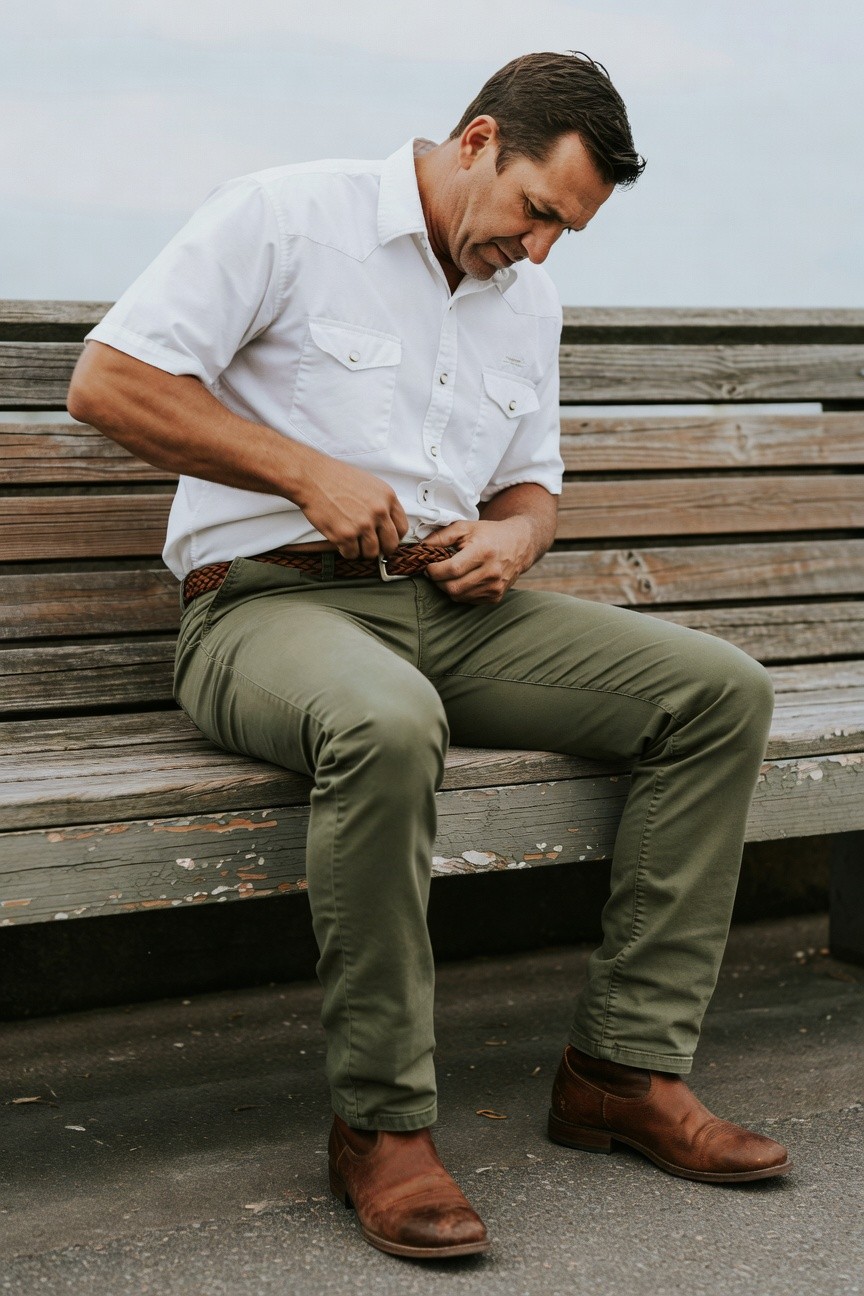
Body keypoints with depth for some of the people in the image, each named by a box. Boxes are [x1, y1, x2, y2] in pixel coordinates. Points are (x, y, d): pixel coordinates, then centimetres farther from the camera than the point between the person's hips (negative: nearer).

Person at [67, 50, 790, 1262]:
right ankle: (381, 1123, -26)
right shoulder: (286, 218, -5)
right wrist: (309, 472, -14)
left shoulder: (529, 299, 17)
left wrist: (513, 536, 1)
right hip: (270, 603, -7)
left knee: (721, 691, -11)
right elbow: (108, 380, -10)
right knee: (388, 725, -42)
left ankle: (625, 1068, -8)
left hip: (451, 609, 7)